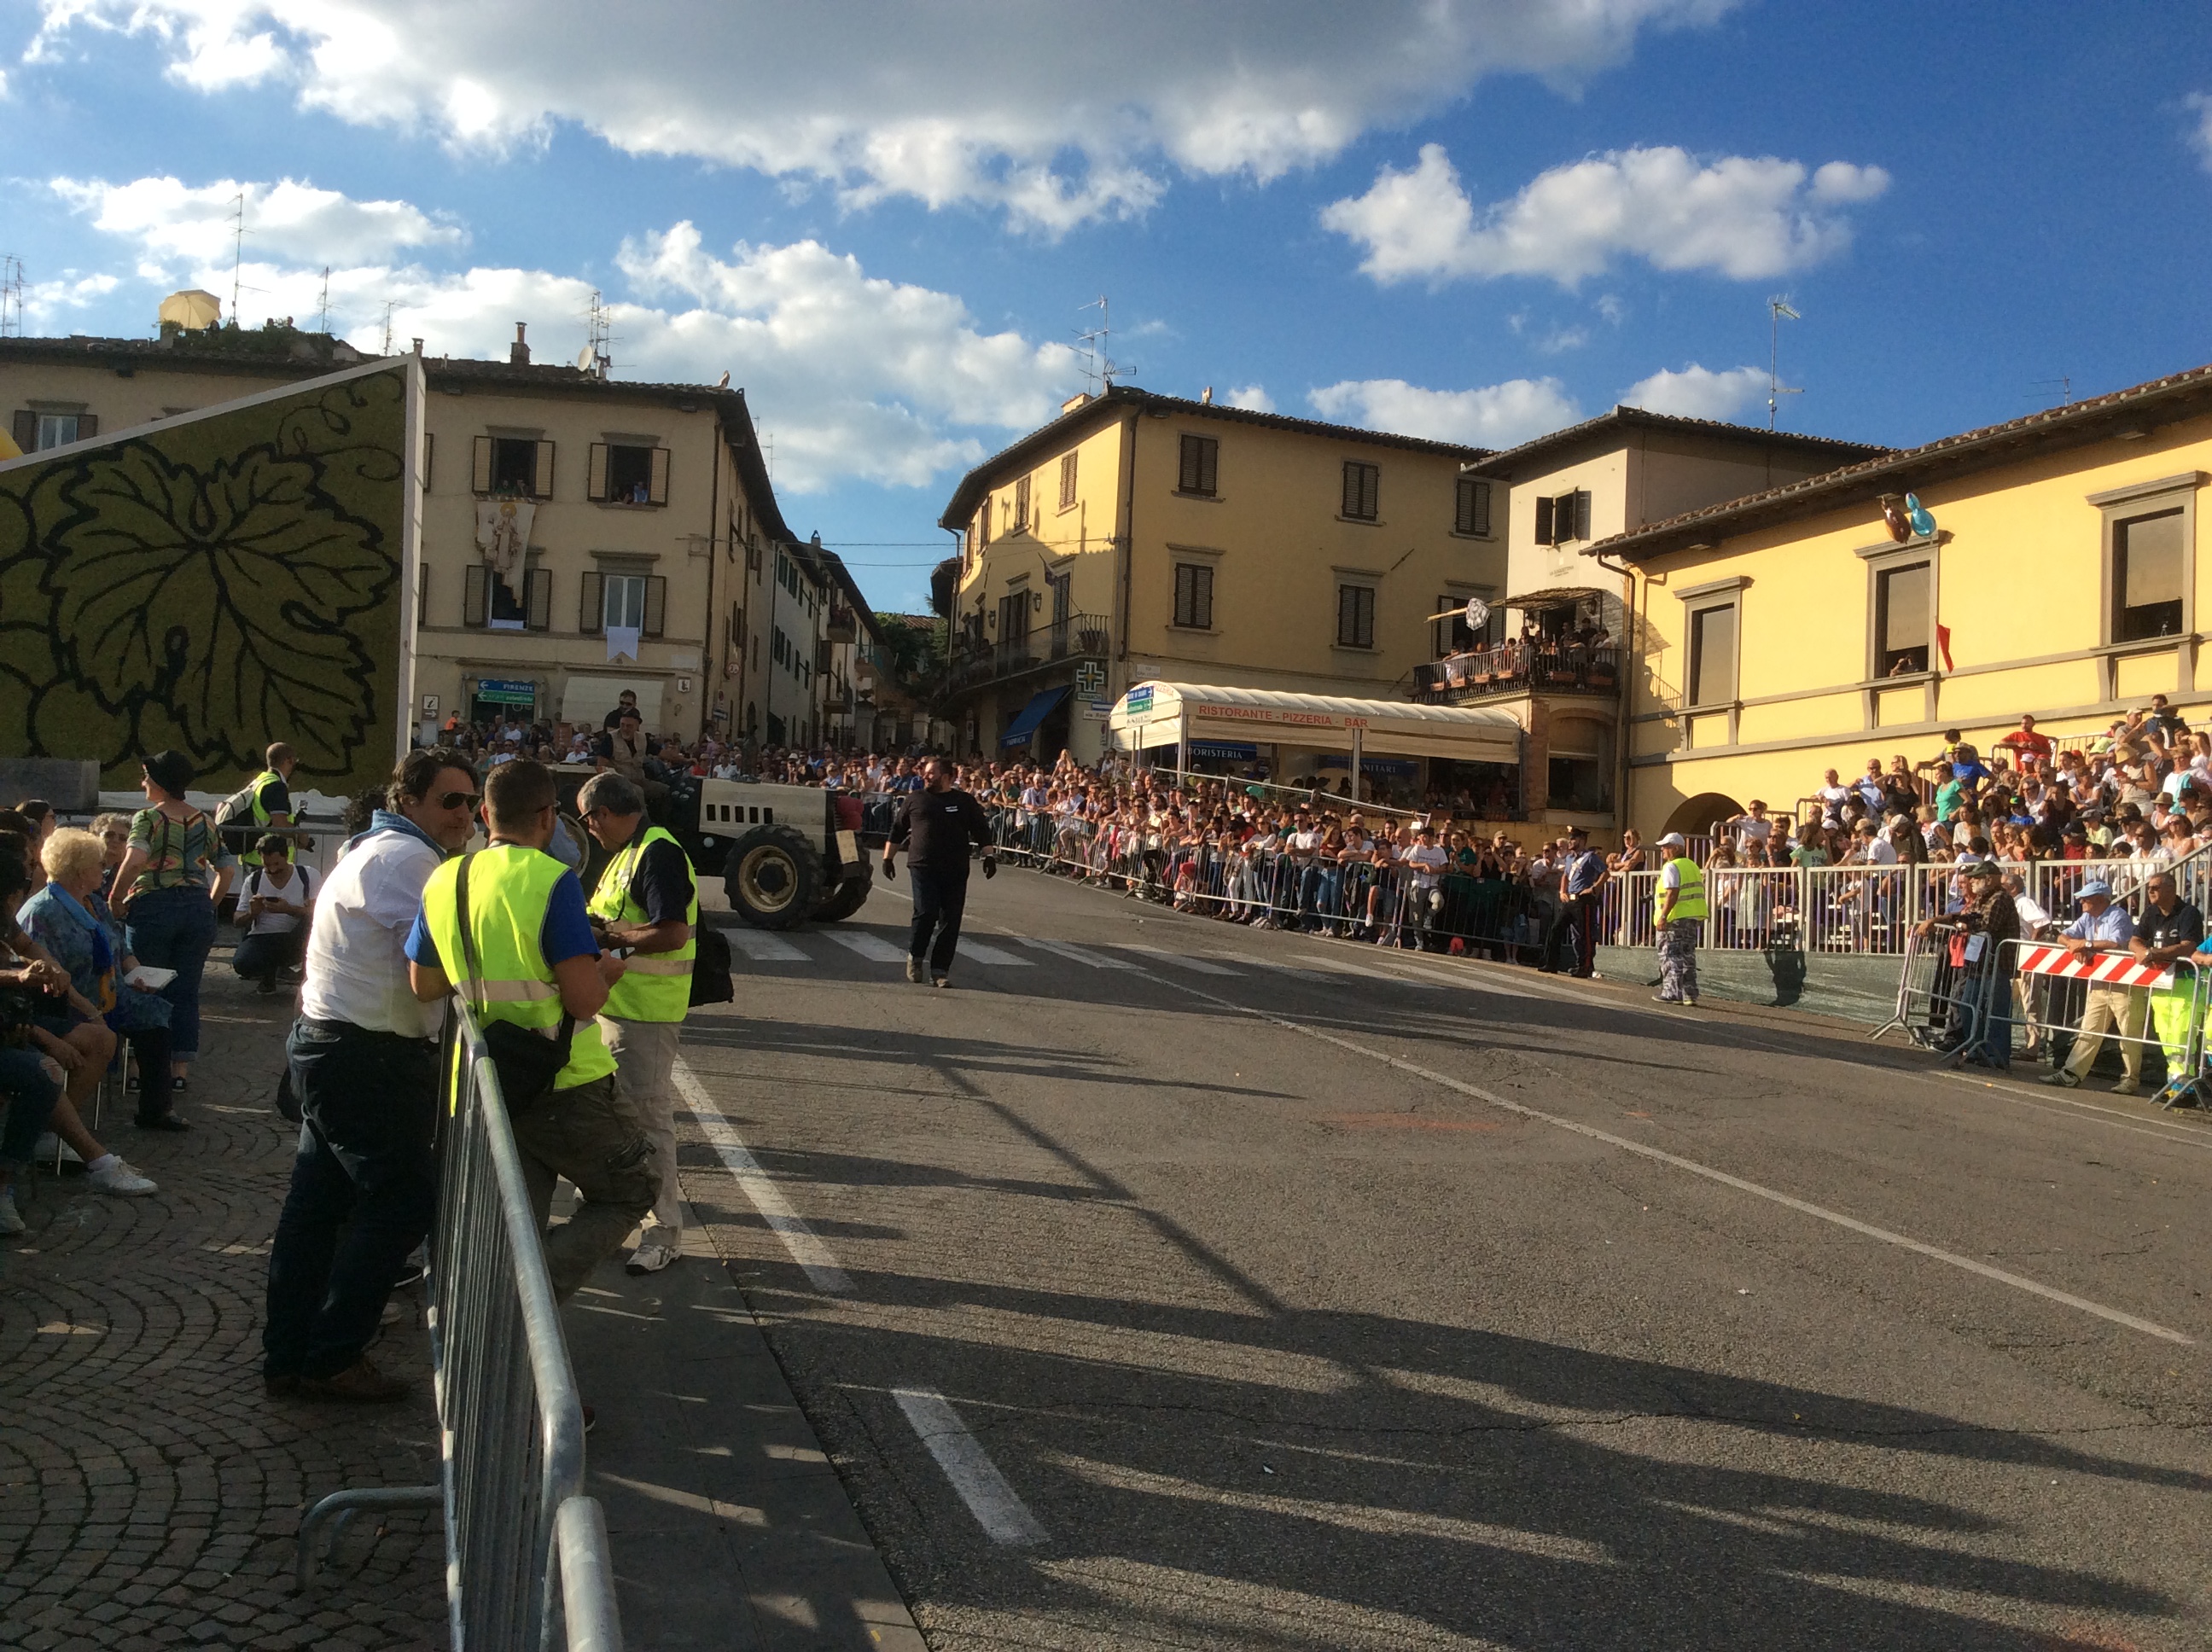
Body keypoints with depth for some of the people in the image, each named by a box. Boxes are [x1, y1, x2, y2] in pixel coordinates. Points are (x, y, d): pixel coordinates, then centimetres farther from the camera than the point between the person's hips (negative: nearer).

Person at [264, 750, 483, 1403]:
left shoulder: (375, 849, 19)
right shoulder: (408, 858, -15)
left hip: (329, 1048, 11)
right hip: (370, 1059, -11)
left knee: (319, 1202, 14)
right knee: (402, 1203, -2)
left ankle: (287, 1355, 23)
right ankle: (331, 1359, 6)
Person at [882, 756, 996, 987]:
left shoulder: (965, 802, 9)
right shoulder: (915, 799, 10)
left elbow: (981, 831, 9)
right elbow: (897, 830, 16)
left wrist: (989, 856, -3)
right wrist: (888, 858, 12)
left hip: (955, 871, 1)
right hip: (922, 866, -1)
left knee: (950, 921, -1)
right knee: (926, 913, -14)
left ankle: (940, 970, 7)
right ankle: (915, 956, 10)